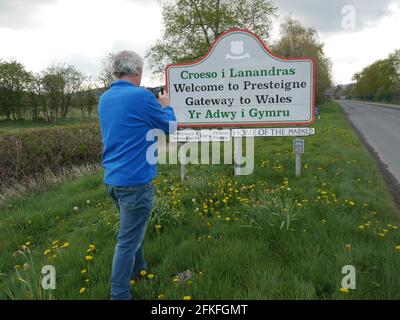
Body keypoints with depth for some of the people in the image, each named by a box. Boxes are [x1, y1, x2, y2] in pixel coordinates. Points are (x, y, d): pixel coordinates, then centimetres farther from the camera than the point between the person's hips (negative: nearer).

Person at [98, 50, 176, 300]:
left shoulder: (105, 98, 8)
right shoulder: (142, 96, -16)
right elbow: (169, 127, -2)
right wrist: (166, 106, 15)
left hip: (112, 179, 9)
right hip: (135, 180, -8)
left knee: (133, 228, 27)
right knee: (128, 240, 3)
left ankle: (138, 268, 45)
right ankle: (119, 295, 16)